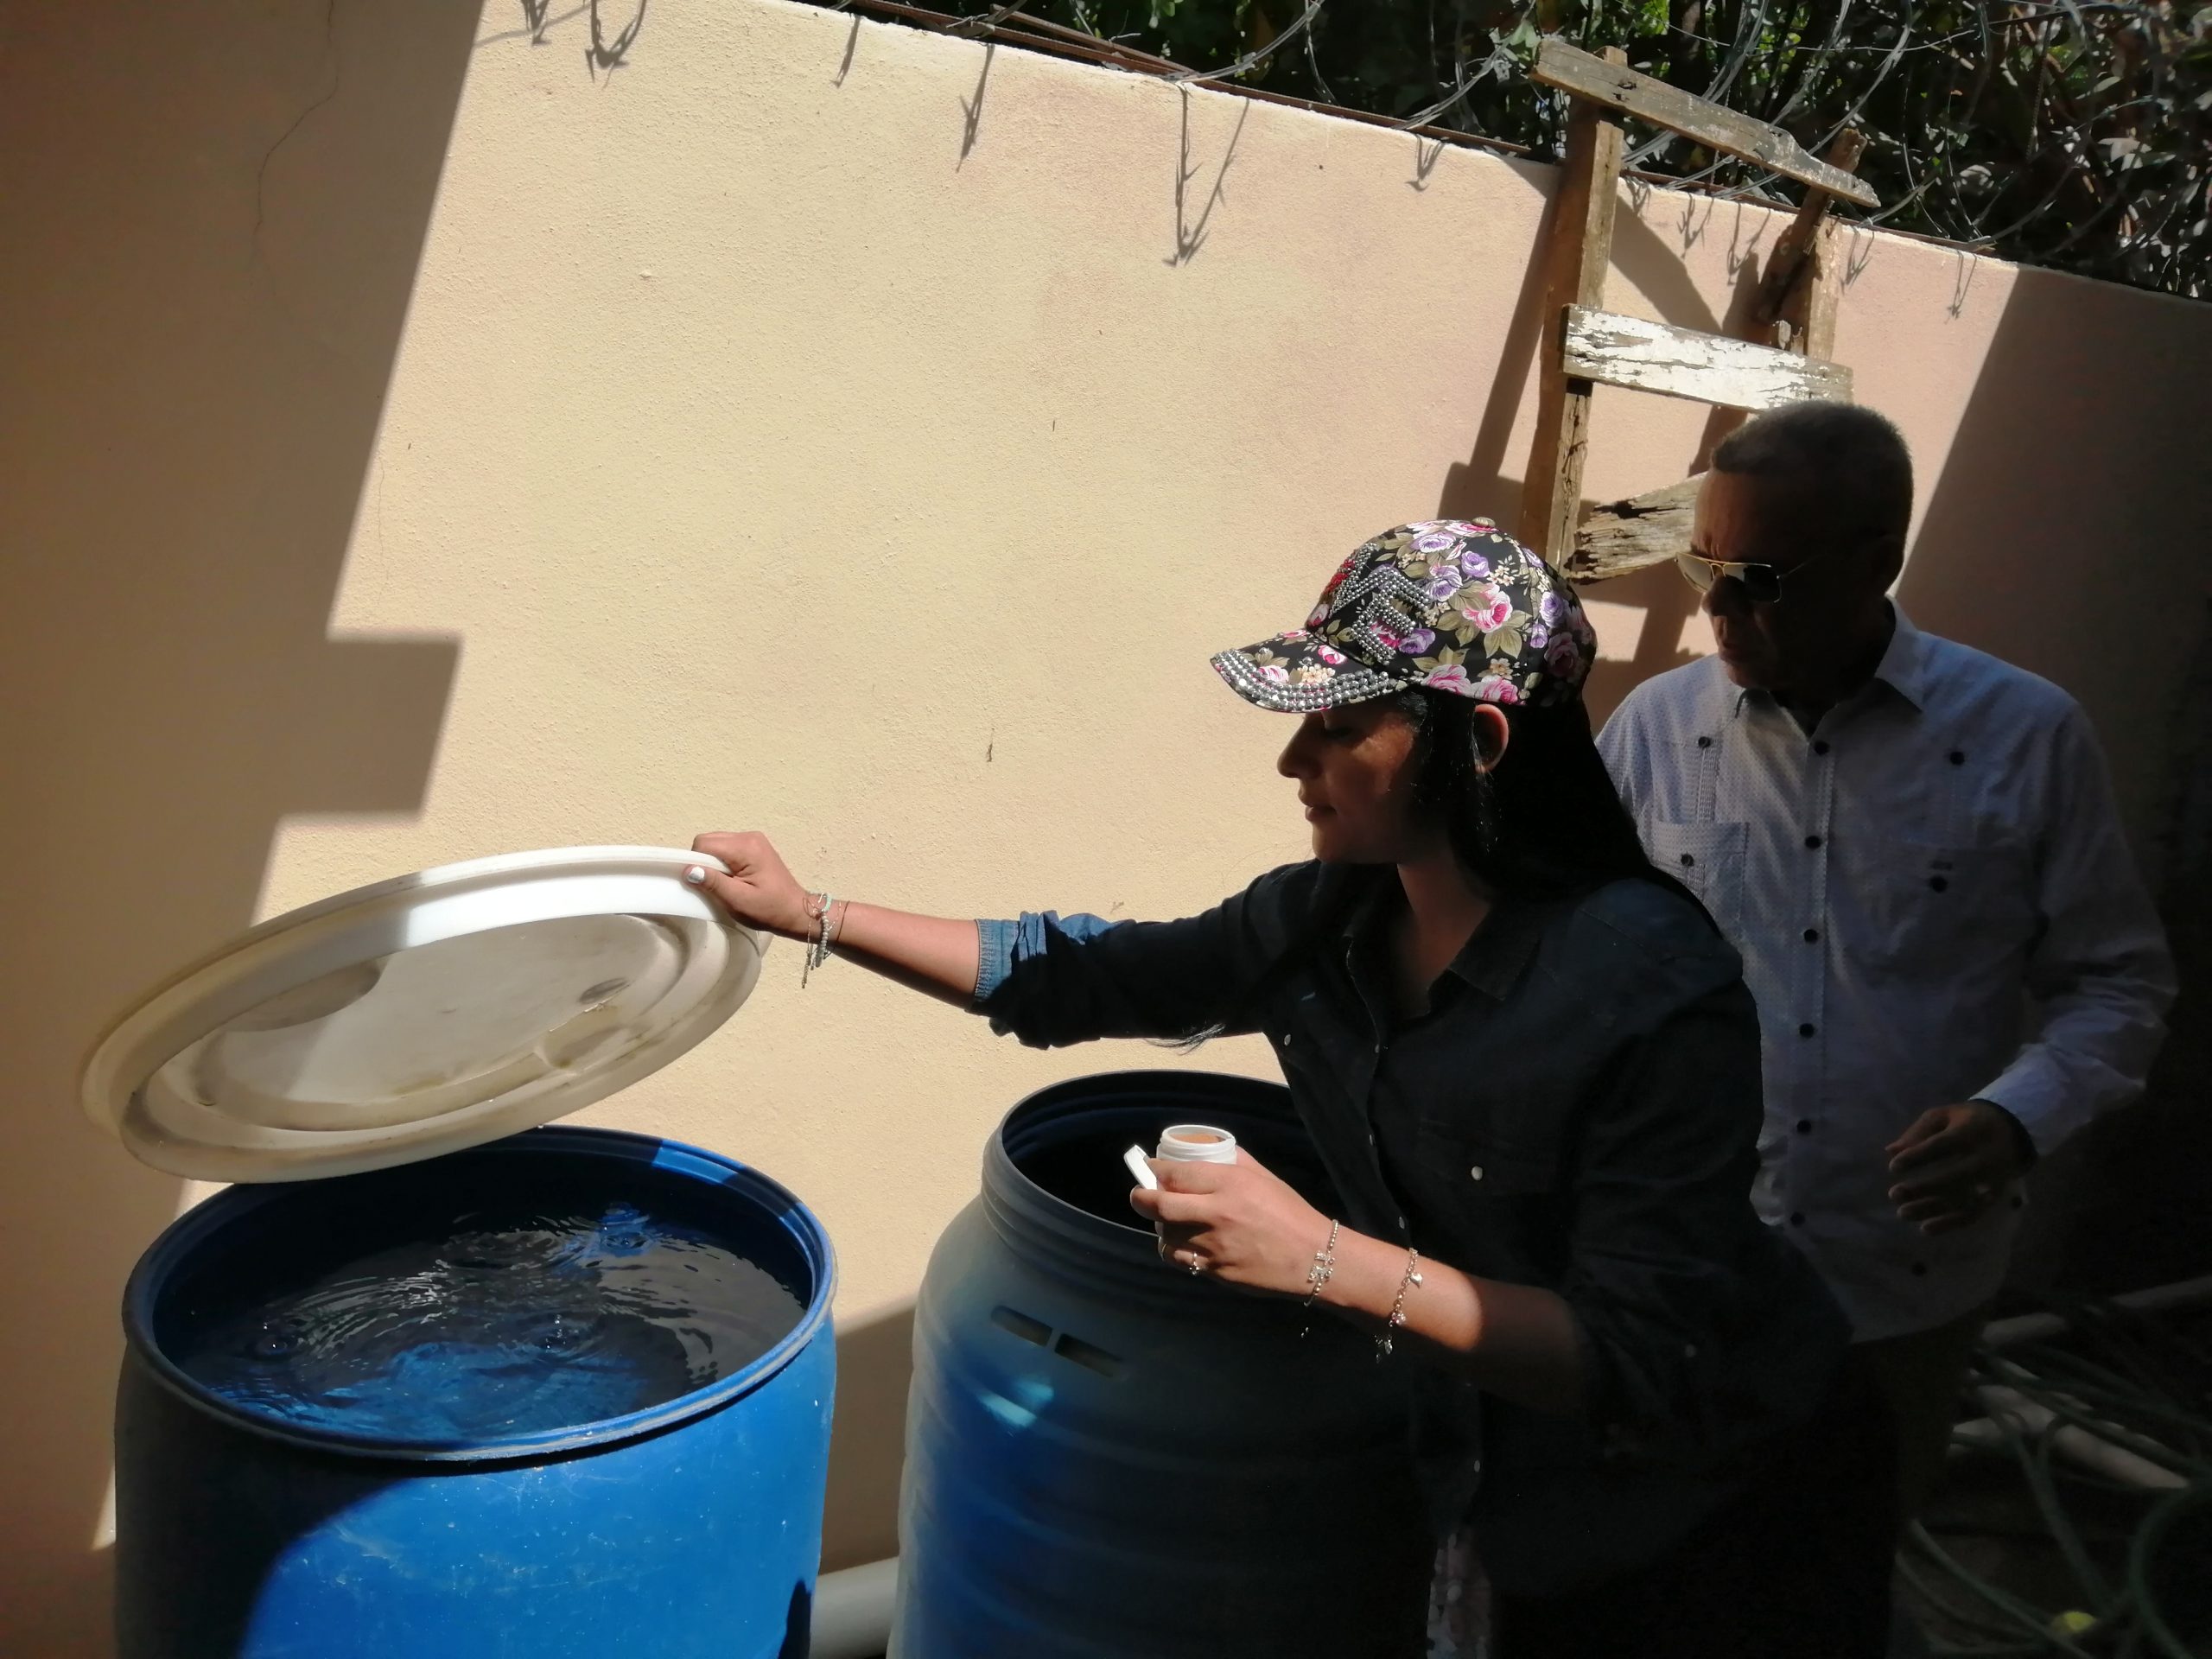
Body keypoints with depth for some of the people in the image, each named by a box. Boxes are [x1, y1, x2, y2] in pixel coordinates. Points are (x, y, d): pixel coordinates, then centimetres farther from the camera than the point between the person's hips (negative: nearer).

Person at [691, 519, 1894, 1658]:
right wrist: (812, 914, -3)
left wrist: (1325, 1260, -38)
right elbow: (1089, 978, -1)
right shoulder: (1333, 914, -12)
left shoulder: (1651, 991, -31)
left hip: (1723, 1521, -4)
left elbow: (1641, 1364, -30)